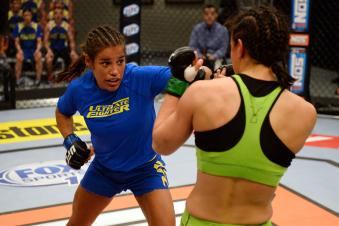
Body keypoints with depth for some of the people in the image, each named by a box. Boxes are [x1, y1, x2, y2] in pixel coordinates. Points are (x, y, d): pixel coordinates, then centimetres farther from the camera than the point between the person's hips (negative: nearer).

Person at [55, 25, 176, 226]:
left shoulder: (142, 78, -32)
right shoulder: (79, 89, -20)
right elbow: (62, 113, 4)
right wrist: (70, 140, -11)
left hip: (145, 168, -3)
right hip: (104, 168, 4)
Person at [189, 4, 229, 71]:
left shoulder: (222, 30, -1)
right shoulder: (197, 28, 4)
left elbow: (223, 48, -2)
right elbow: (192, 46, 2)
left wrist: (214, 56, -20)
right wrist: (199, 55, -17)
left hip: (216, 57, -1)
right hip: (200, 57, 1)